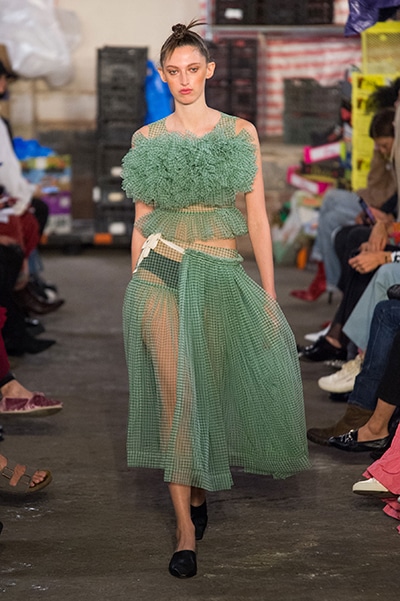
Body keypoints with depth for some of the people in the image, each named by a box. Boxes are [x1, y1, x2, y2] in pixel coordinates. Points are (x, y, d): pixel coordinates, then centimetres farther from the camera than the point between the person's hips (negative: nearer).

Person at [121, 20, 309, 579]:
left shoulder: (240, 132, 5)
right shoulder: (148, 139, 6)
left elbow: (257, 218, 3)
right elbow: (141, 223, 10)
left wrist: (269, 296, -1)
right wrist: (136, 285, 10)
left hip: (222, 276, 1)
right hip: (161, 273, -1)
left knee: (210, 387, 7)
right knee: (176, 394, -7)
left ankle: (199, 485, 34)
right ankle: (186, 527, -5)